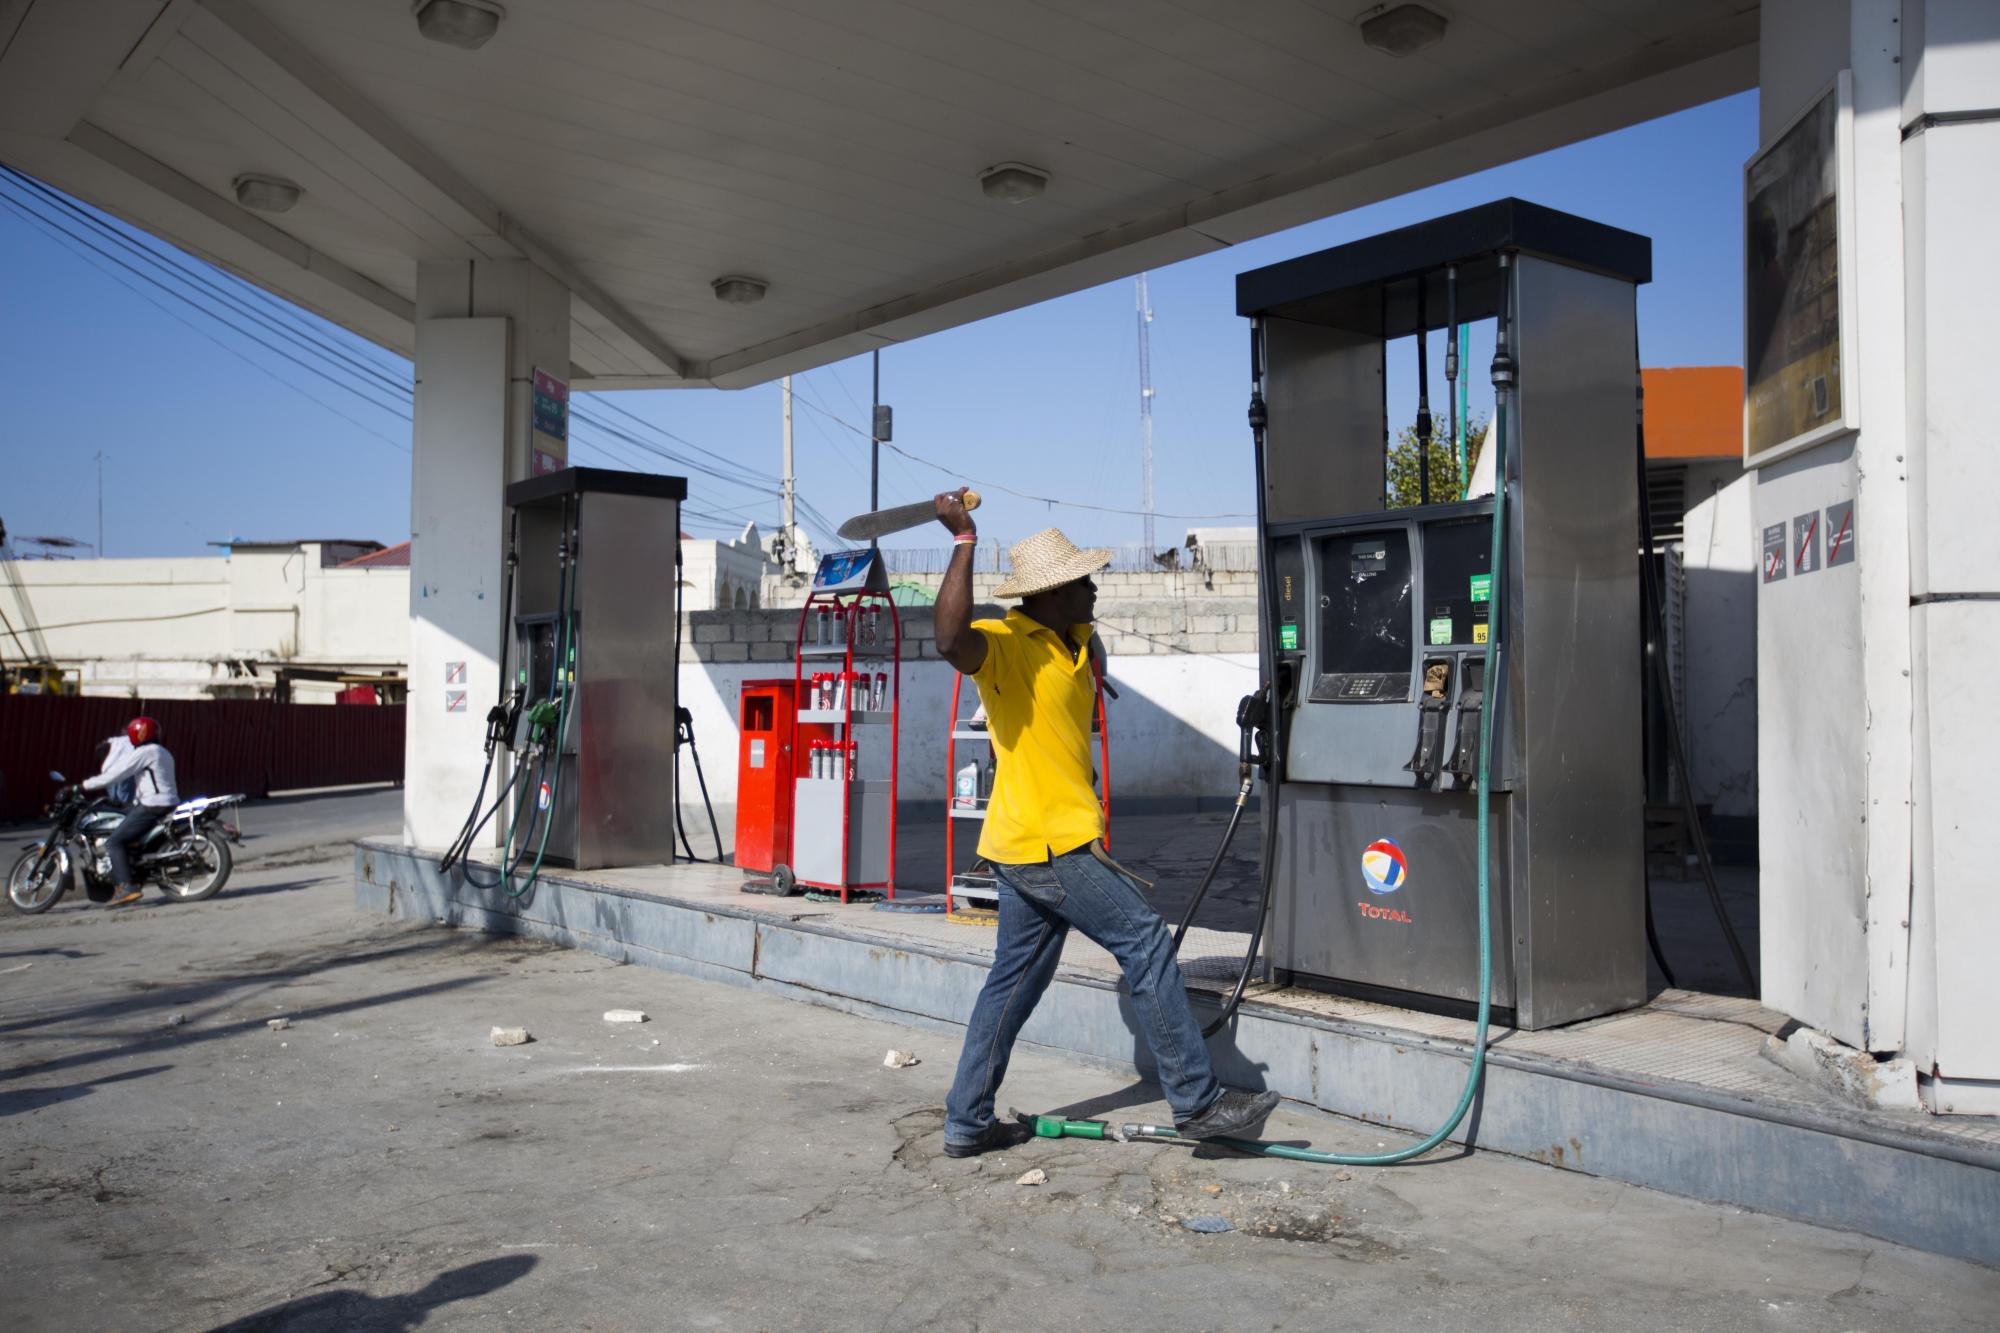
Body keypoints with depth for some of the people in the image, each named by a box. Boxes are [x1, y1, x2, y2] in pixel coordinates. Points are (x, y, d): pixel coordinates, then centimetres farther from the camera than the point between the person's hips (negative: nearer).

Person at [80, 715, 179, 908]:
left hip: (152, 807, -10)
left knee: (114, 842, -11)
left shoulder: (145, 752, -9)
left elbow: (116, 773, -11)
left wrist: (85, 785, -3)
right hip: (169, 804, 10)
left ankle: (126, 887, -23)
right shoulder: (162, 752, 23)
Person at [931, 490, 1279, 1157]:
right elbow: (950, 639, -37)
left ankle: (967, 1122, 21)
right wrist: (964, 539, -35)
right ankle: (1196, 1100, 3)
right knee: (1145, 941, -5)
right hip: (1047, 845, -10)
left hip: (1032, 846, 10)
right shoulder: (1005, 645, -15)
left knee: (1015, 978, 13)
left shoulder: (1075, 644, 14)